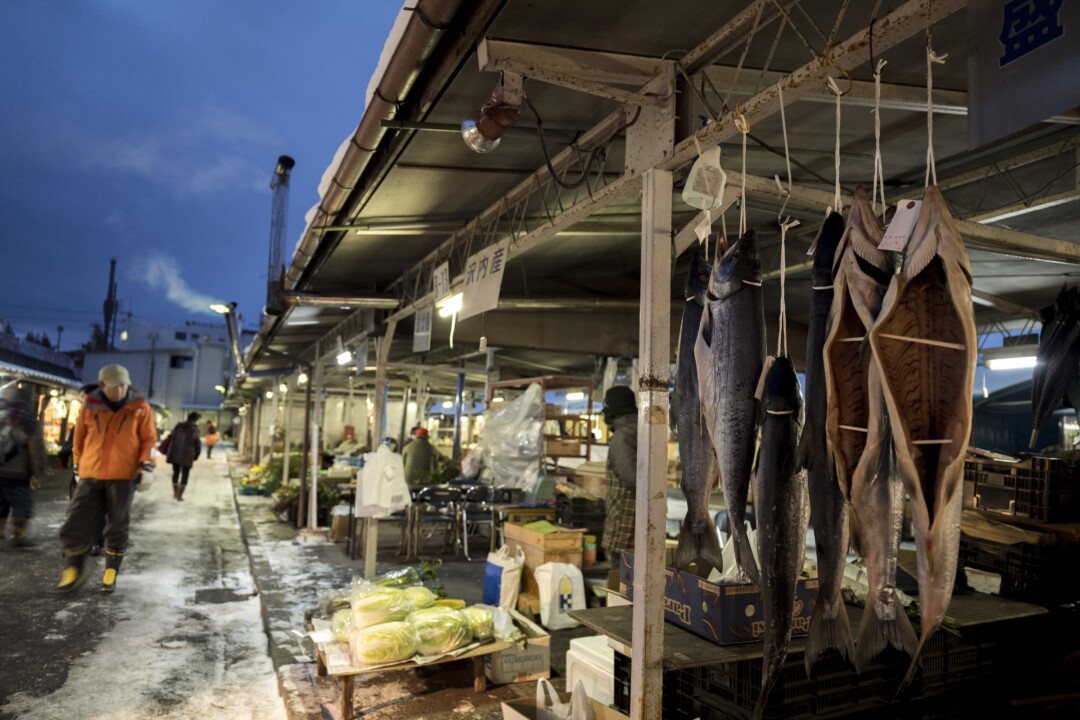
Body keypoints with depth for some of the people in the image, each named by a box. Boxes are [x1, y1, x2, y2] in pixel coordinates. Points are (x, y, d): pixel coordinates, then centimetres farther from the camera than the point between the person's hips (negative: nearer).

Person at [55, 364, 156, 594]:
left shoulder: (140, 407, -3)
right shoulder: (90, 405, 1)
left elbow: (149, 438, 2)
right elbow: (80, 436, 14)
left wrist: (146, 463, -10)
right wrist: (78, 462, 19)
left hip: (123, 475, -1)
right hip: (91, 474, 2)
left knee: (117, 527, 6)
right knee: (75, 525, 1)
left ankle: (110, 574, 19)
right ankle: (72, 572, 19)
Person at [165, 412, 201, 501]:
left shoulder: (178, 426, 7)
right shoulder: (194, 429, -6)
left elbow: (169, 438, 8)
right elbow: (197, 443, -7)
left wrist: (166, 452, 15)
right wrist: (195, 456, 6)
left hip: (174, 454, 5)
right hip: (186, 456, -5)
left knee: (176, 473, 20)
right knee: (184, 475, 5)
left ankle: (175, 494, 29)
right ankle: (179, 496, 3)